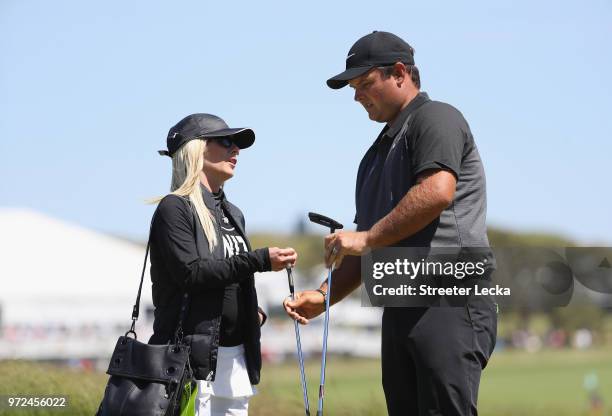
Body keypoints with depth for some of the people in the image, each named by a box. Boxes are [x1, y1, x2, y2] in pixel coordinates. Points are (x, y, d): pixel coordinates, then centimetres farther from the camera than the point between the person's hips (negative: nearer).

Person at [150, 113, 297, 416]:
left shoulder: (233, 214, 20)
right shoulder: (174, 208, -5)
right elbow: (191, 273, -17)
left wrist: (254, 312, 6)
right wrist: (260, 261, -19)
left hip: (236, 355, 8)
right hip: (193, 354, -8)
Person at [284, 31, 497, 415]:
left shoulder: (436, 118, -1)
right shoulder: (379, 152, 27)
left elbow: (437, 192, -19)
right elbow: (367, 254, 28)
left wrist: (366, 237, -12)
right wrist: (323, 296, 14)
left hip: (450, 301, -9)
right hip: (400, 308, 9)